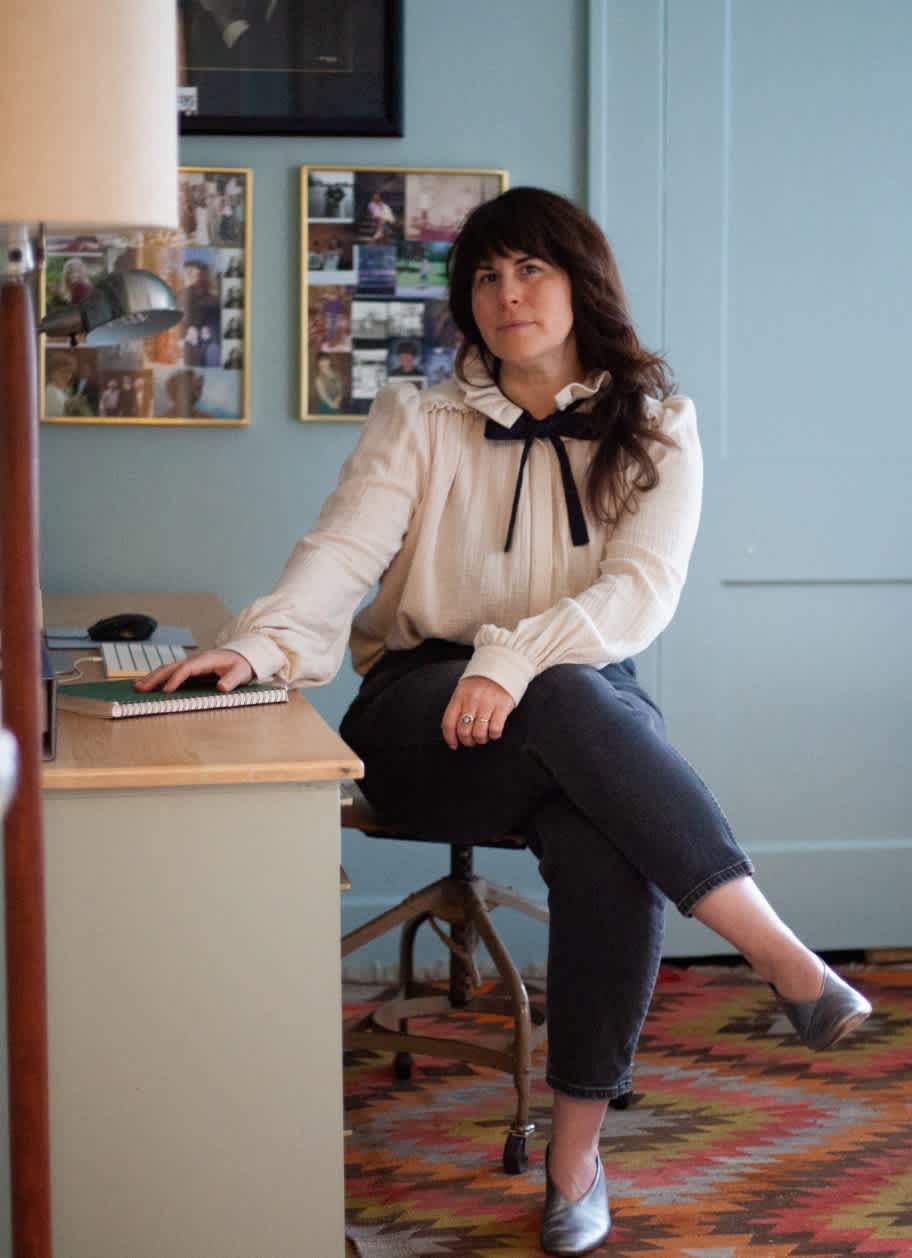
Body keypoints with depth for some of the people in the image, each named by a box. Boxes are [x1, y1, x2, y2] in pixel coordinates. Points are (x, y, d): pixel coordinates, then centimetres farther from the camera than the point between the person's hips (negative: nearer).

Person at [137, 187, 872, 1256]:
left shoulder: (656, 430, 8)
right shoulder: (417, 422, 10)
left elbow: (643, 590, -8)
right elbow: (342, 552, -7)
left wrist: (513, 657, -26)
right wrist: (259, 645, -28)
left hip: (589, 706, 1)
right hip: (421, 715, 0)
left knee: (607, 849, -35)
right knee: (572, 705, -36)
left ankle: (575, 1147, -24)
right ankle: (785, 958, -37)